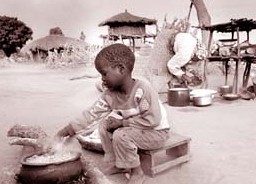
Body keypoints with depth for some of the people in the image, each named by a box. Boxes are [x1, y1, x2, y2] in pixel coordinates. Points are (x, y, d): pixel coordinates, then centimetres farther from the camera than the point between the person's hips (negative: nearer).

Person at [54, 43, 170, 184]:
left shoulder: (143, 90, -29)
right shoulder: (110, 95, -7)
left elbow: (152, 120, -31)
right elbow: (92, 113, -7)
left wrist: (122, 122, -26)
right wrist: (71, 128, -14)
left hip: (157, 132, -7)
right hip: (134, 129, 7)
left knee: (121, 135, -27)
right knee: (104, 126, -4)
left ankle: (136, 172, -5)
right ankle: (115, 164, 10)